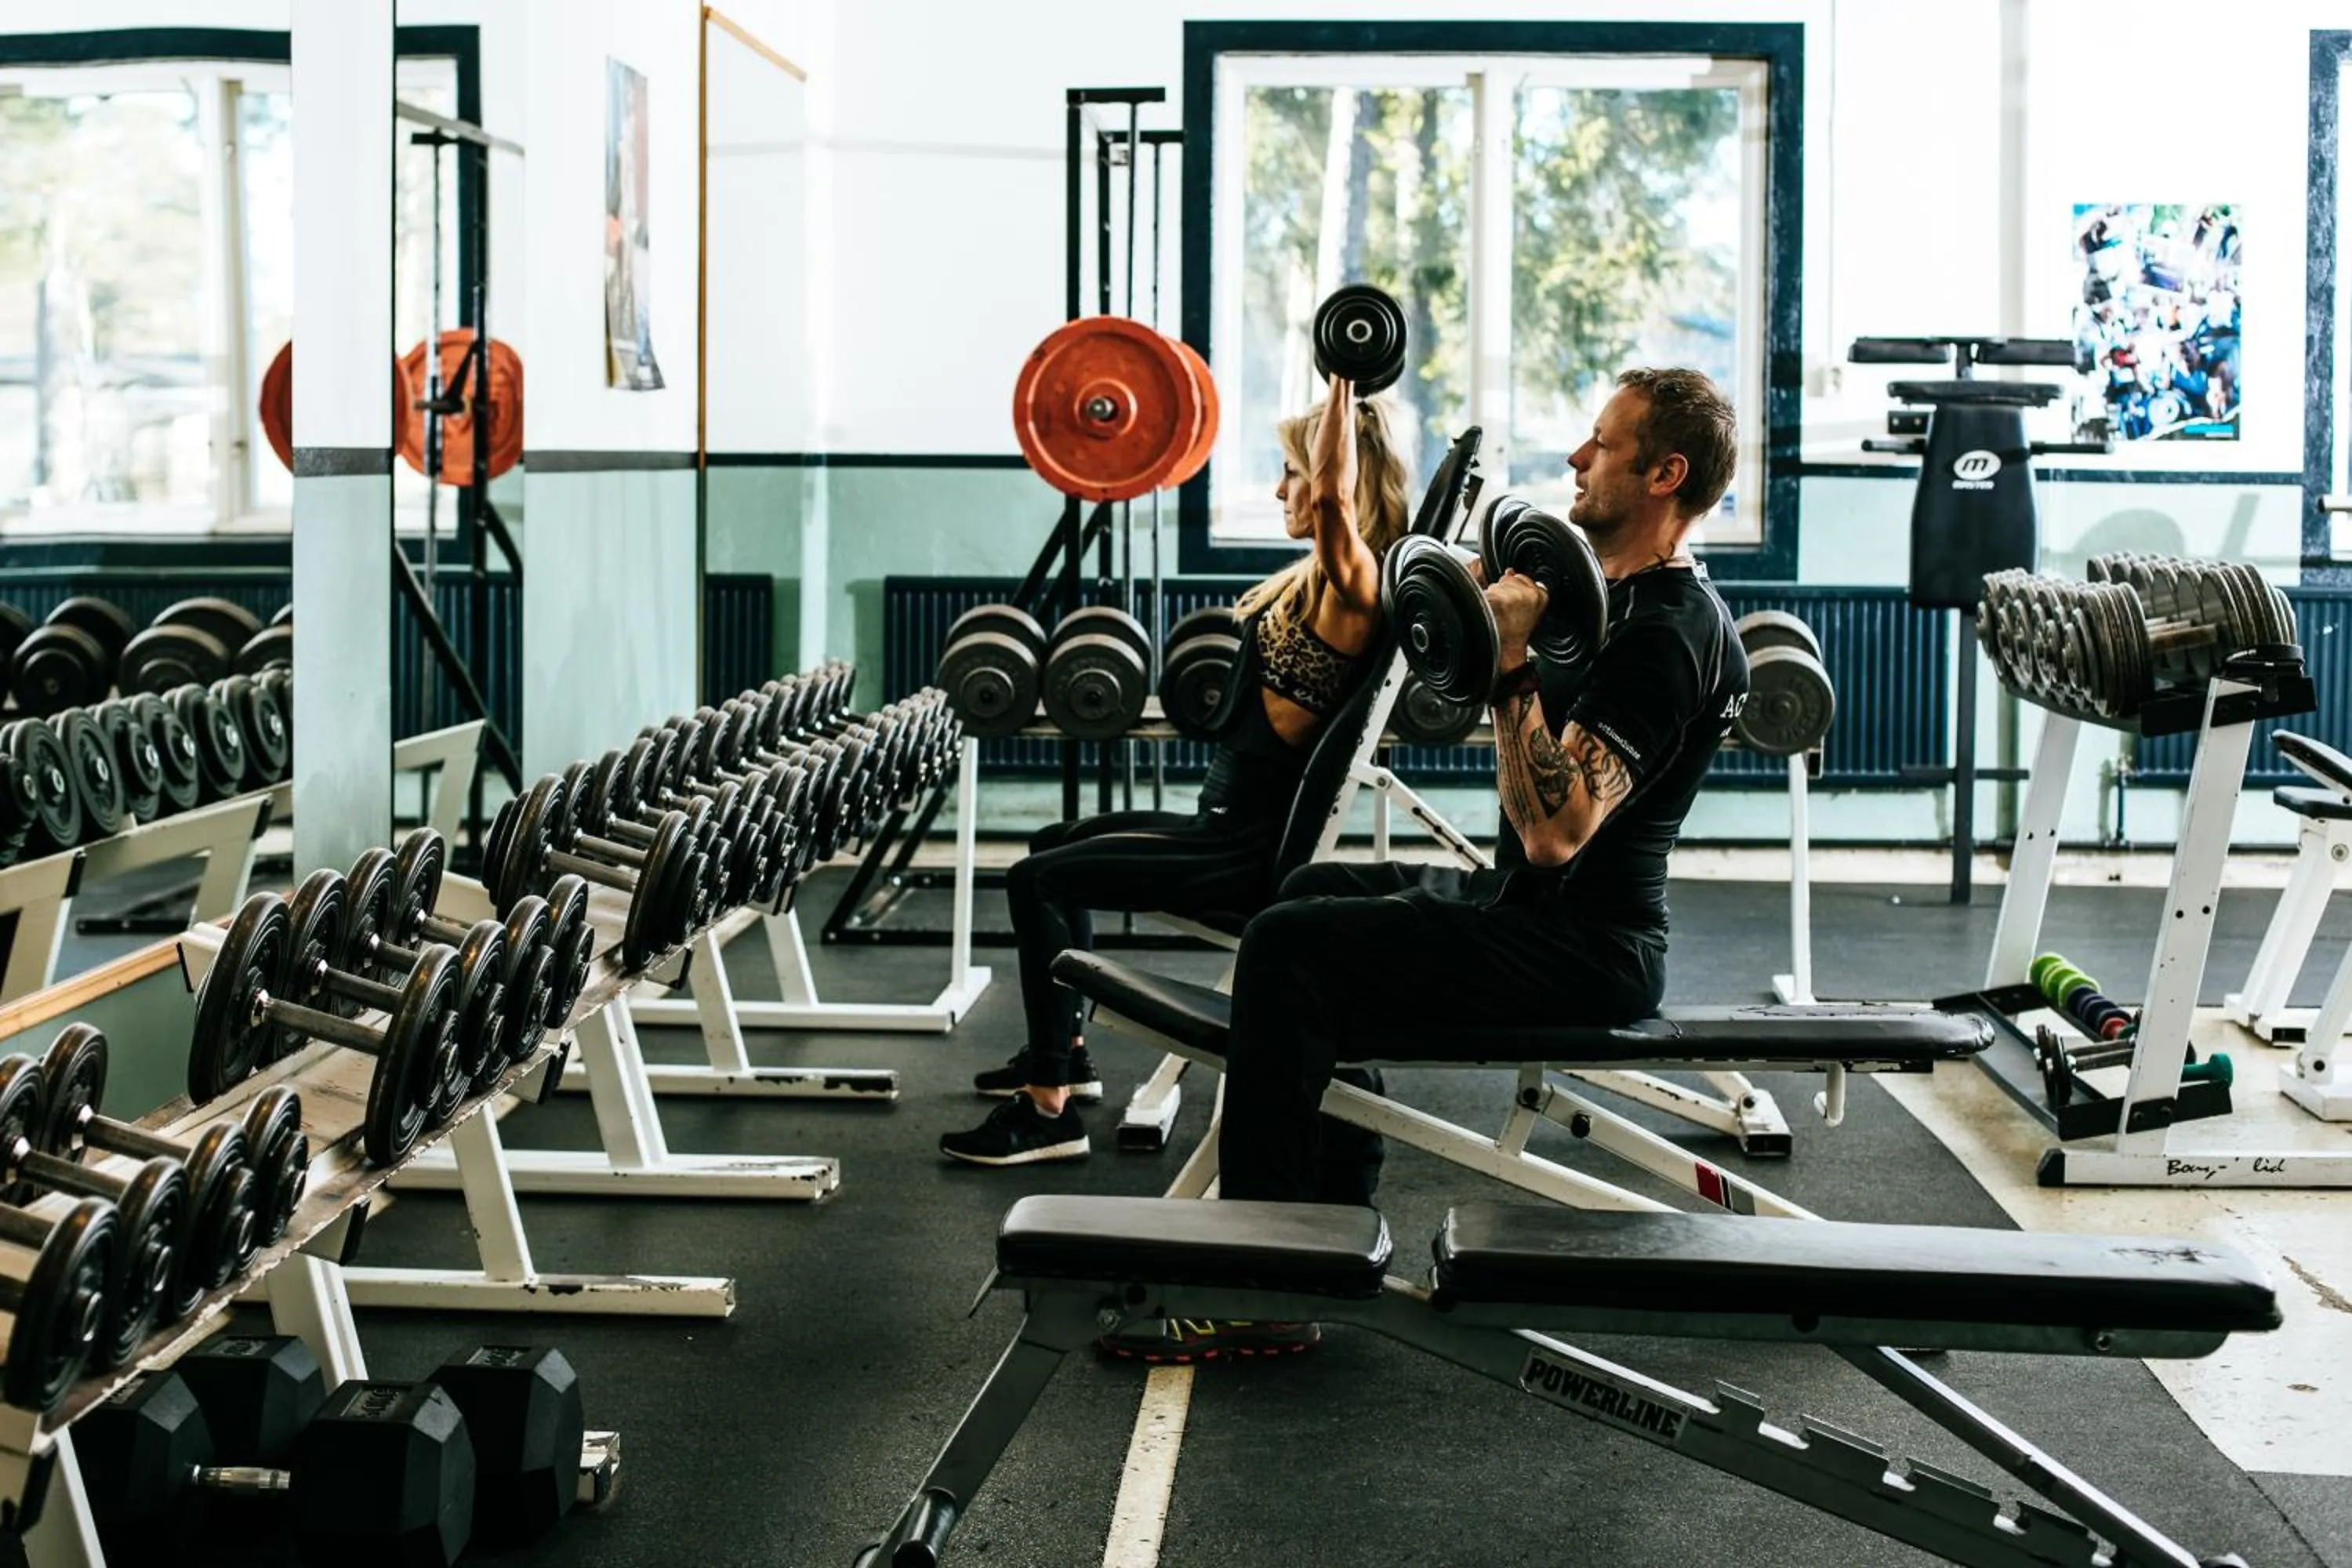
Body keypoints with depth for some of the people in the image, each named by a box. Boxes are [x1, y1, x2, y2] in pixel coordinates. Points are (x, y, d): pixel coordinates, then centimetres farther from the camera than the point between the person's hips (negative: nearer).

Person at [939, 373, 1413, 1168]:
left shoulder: (1350, 585, -20)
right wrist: (1341, 388, 17)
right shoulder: (1320, 577, 8)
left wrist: (1344, 384, -32)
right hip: (1229, 824, 11)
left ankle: (1051, 1111, -12)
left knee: (1037, 881, -15)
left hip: (1253, 850, -11)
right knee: (1057, 844, 26)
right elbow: (1323, 499, 24)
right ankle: (1065, 1051, 35)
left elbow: (1332, 495, -37)